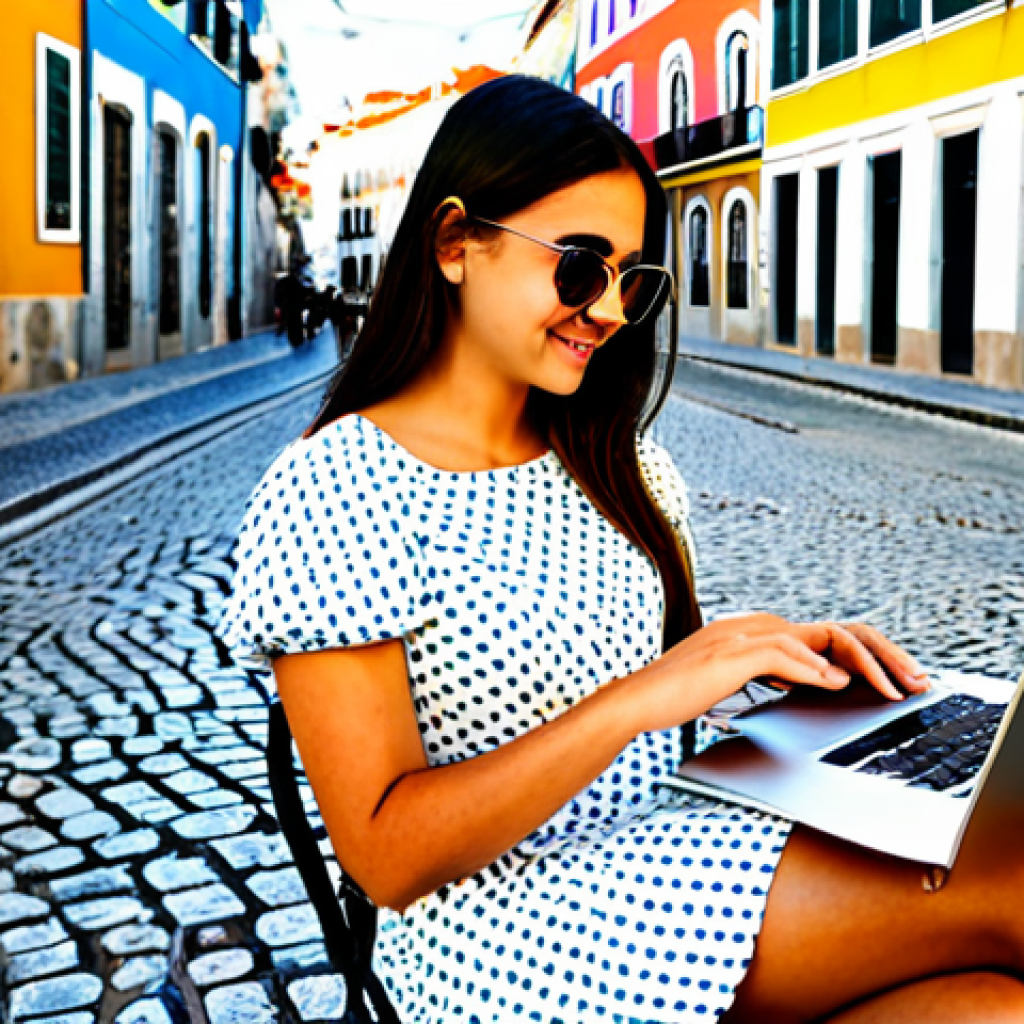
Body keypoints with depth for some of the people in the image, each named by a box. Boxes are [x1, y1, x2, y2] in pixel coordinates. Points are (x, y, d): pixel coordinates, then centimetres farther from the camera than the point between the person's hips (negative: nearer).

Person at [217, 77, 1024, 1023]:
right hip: (500, 937, -6)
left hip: (672, 887, 7)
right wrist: (643, 695, -23)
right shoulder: (329, 492, -11)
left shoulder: (623, 466, 10)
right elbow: (387, 856, -15)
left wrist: (774, 654, -2)